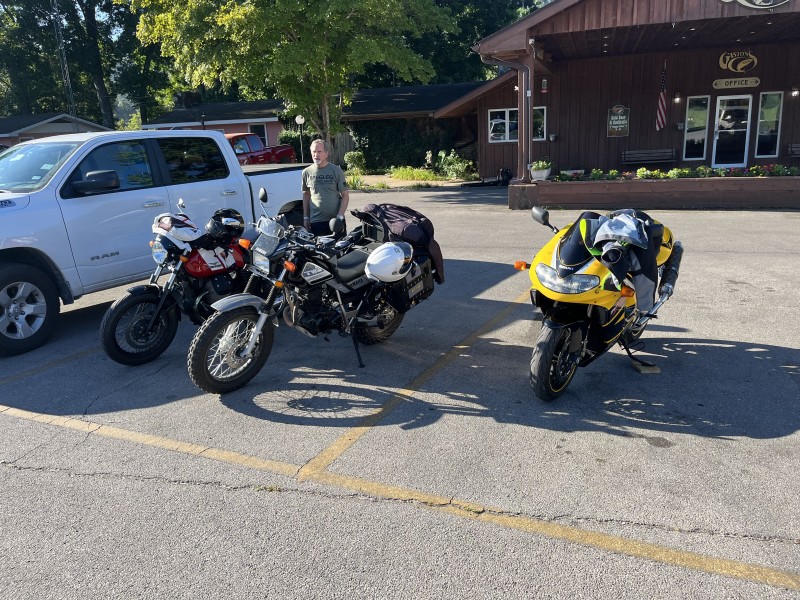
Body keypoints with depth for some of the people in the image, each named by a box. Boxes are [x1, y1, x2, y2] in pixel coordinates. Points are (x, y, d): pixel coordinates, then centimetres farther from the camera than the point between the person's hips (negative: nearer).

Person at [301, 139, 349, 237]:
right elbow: (306, 195, 15)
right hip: (315, 221, 2)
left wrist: (340, 216, -10)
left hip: (335, 220, -1)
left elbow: (345, 195, 0)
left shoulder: (336, 171, -2)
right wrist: (305, 217, 11)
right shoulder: (307, 172, 5)